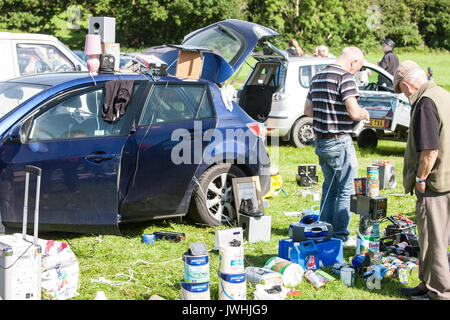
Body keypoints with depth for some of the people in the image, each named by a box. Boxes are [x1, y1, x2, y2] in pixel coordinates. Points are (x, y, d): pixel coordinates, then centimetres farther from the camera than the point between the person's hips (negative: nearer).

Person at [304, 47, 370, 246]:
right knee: (345, 190, 2)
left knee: (329, 188, 18)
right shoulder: (345, 77, -15)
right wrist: (364, 114, -2)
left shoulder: (317, 77, 12)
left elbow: (308, 110, 18)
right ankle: (341, 236, 6)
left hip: (320, 141, 8)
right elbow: (354, 112, -22)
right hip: (339, 142, -8)